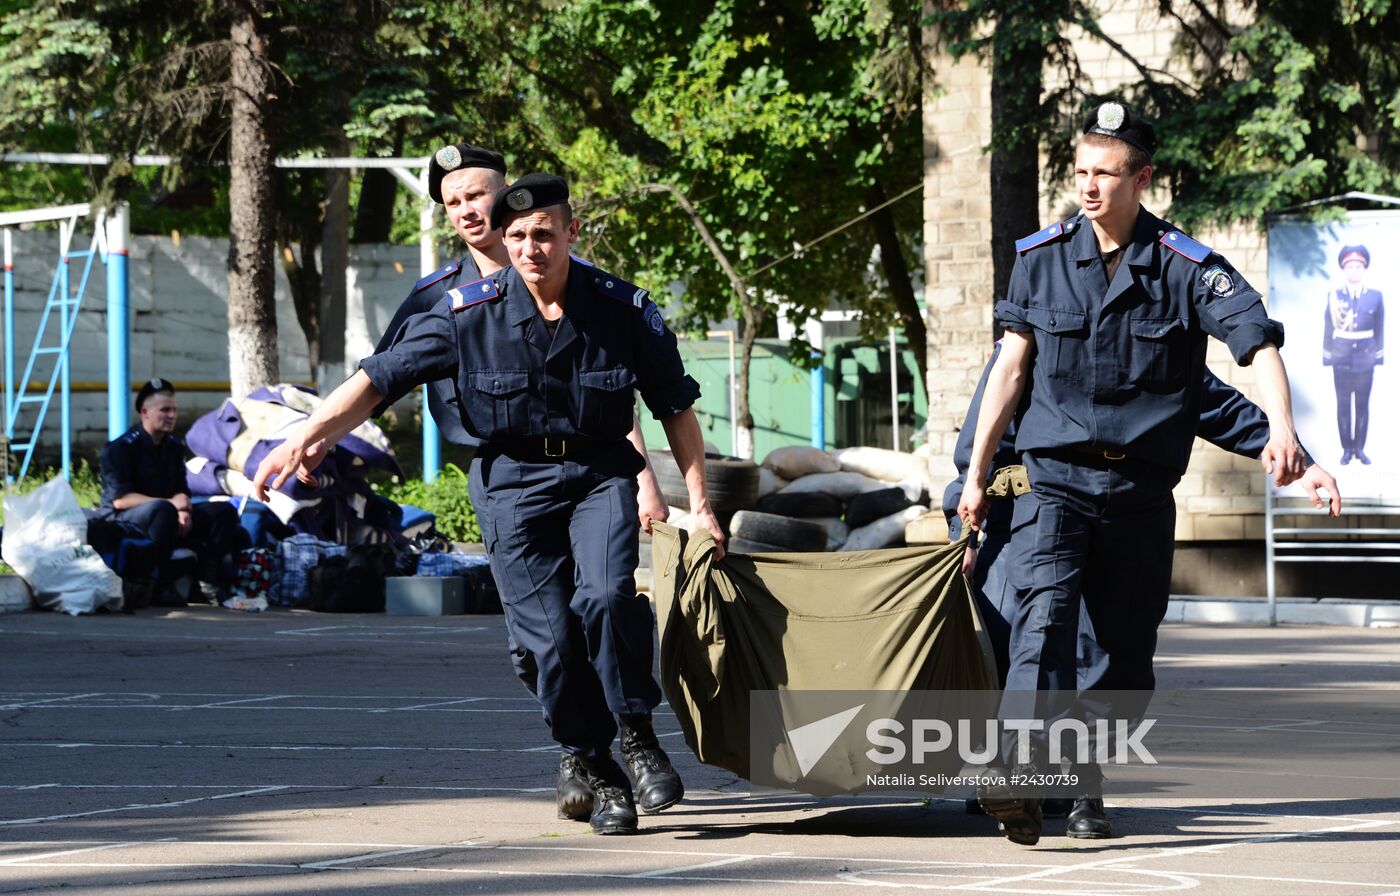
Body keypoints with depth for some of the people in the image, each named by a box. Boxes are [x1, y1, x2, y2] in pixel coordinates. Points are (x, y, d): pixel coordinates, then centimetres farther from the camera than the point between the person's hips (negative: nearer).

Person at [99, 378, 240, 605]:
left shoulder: (174, 446, 12)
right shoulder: (122, 448, -12)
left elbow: (182, 491, 14)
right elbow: (119, 499, -20)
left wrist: (183, 512, -12)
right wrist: (171, 503, -24)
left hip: (169, 514, 8)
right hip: (122, 519, -8)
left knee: (224, 511, -7)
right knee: (162, 510, -41)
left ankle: (209, 582, -16)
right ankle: (162, 586, -36)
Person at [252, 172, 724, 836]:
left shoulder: (624, 309, -6)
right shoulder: (468, 312, -9)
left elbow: (675, 406, 5)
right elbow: (380, 378, -10)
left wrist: (698, 502, 1)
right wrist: (310, 434, -21)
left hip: (599, 469, 0)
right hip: (512, 481, 0)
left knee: (607, 594, -27)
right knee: (549, 634, -9)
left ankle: (639, 734, -7)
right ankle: (598, 774, 8)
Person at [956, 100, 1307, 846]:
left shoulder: (1187, 269, -3)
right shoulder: (1042, 258, 4)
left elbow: (1258, 343, -15)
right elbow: (1011, 367, 11)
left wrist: (1280, 429, -33)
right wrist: (976, 472, 13)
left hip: (1140, 489, 1)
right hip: (1054, 478, -1)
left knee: (1128, 647, 5)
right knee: (1045, 613, -22)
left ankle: (1090, 786, 23)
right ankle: (1017, 773, -37)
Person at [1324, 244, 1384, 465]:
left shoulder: (1375, 296, 2)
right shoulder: (1334, 296, 0)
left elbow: (1380, 330, 6)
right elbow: (1328, 328, 2)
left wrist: (1379, 357, 3)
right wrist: (1327, 357, 0)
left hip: (1365, 361, 1)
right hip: (1342, 361, -1)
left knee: (1363, 405, 5)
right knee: (1343, 405, 3)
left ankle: (1360, 448, 13)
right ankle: (1347, 449, 9)